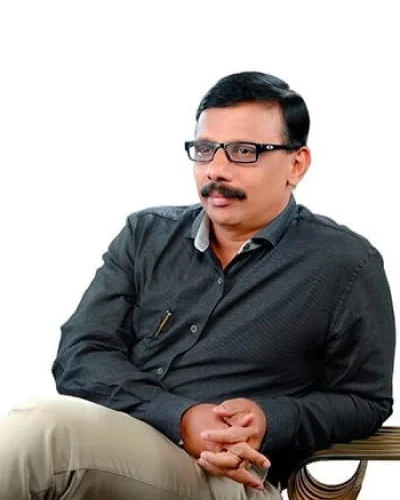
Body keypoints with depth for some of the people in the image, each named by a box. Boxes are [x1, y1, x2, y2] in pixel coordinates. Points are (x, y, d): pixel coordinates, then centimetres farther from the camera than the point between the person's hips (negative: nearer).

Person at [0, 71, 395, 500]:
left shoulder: (346, 264, 5)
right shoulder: (146, 235, 15)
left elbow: (366, 400, 10)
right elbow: (79, 356, 7)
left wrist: (272, 421, -11)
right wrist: (180, 417, -13)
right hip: (97, 444, 4)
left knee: (45, 429, -33)